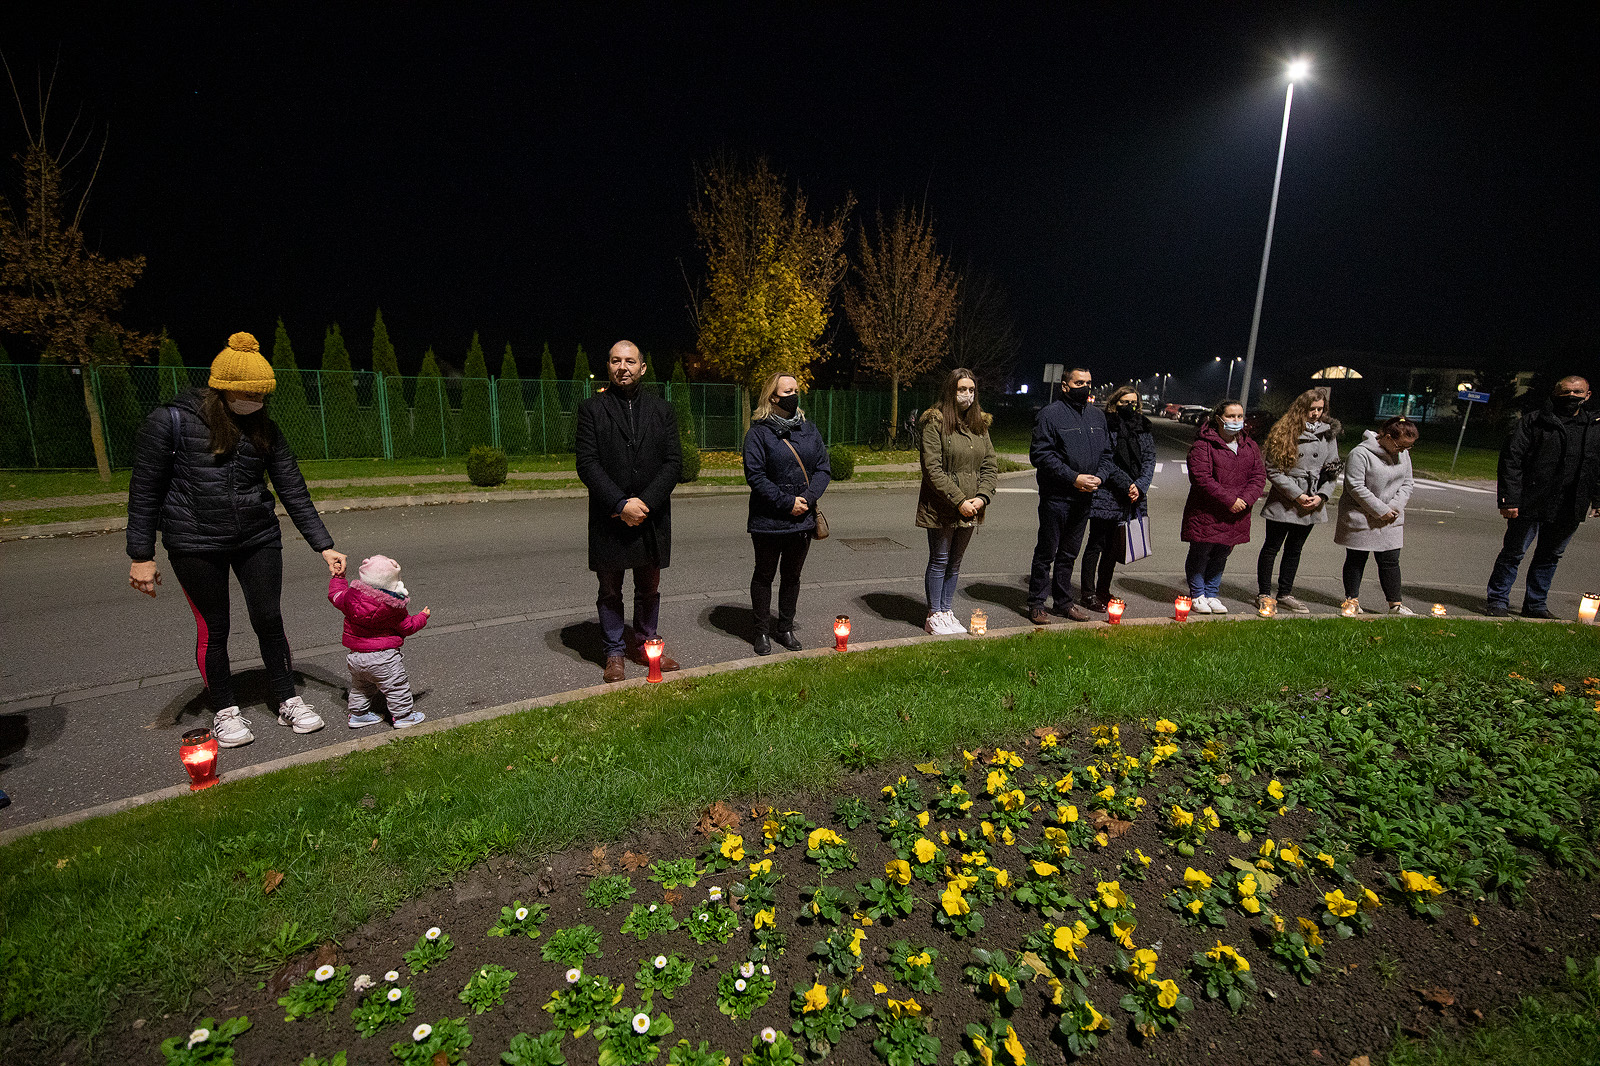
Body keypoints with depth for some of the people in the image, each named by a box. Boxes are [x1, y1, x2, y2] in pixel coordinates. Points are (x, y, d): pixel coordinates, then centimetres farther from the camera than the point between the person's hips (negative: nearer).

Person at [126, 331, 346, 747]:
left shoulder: (264, 429, 1)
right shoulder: (172, 421, -10)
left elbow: (293, 490, 0)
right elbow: (144, 490, -5)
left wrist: (324, 546, -5)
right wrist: (141, 555, -7)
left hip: (258, 538, 3)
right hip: (195, 544, -2)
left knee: (269, 619, 5)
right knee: (213, 629, 8)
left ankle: (288, 702, 19)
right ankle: (224, 712, 25)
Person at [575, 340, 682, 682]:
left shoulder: (662, 410, 7)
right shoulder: (591, 409, 0)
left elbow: (674, 462, -1)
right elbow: (587, 464, -8)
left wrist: (644, 503, -13)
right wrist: (621, 504, -18)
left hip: (651, 517, 2)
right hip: (608, 519, -2)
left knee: (649, 590, 14)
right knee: (610, 592, 10)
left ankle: (644, 644, 30)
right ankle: (614, 653, 24)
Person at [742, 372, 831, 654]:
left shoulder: (809, 431, 8)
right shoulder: (758, 433, -7)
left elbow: (823, 469, 5)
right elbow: (755, 475, -14)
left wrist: (807, 498, -13)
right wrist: (787, 502, -19)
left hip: (803, 519, 5)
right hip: (768, 522, -5)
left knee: (792, 575, 15)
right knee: (764, 575, 9)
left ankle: (785, 628, 30)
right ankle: (762, 631, 22)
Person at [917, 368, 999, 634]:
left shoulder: (980, 424, 11)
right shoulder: (935, 422, -9)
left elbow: (990, 465, 9)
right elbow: (933, 469, -15)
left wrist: (982, 498, -6)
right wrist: (959, 501, -18)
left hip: (970, 509, 6)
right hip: (941, 508, -6)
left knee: (955, 563, 14)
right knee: (939, 561, 4)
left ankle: (947, 612, 25)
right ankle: (934, 617, 15)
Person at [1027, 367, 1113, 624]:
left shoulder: (1097, 415, 13)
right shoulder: (1050, 414, -9)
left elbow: (1107, 452, 16)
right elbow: (1040, 454, -16)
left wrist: (1099, 476, -5)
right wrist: (1073, 478, -19)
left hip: (1084, 497, 6)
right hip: (1056, 497, -6)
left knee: (1069, 553, 16)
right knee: (1046, 552, 1)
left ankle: (1063, 601, 27)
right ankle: (1037, 604, 12)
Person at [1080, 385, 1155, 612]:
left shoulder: (1144, 429, 13)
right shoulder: (1105, 425, -6)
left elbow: (1150, 460, 6)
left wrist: (1140, 486, -9)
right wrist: (1127, 485, -16)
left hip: (1131, 499, 6)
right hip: (1105, 496, -6)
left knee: (1114, 547, 13)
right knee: (1097, 544, 0)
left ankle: (1103, 591, 23)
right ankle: (1087, 593, 7)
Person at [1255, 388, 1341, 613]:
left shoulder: (1329, 433, 7)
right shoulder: (1284, 432, -7)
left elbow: (1333, 469, 10)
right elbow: (1273, 470, -10)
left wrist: (1322, 496, -5)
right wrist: (1296, 495, -14)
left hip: (1312, 503, 5)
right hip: (1283, 502, -4)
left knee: (1294, 550, 14)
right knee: (1272, 548, 4)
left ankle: (1285, 594, 24)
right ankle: (1263, 594, 14)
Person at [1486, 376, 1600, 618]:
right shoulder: (1533, 421, -5)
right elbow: (1511, 459, -9)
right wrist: (1509, 499, -14)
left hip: (1570, 509, 5)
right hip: (1531, 504, -4)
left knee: (1550, 556, 14)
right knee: (1513, 553, 2)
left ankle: (1536, 604, 25)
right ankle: (1498, 601, 12)